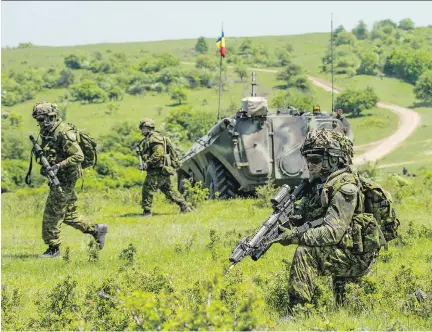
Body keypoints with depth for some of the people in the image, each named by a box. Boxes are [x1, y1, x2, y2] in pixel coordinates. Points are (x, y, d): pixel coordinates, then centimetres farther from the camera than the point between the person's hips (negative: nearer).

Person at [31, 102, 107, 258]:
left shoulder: (64, 133, -19)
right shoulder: (47, 131, 9)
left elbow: (79, 156, -23)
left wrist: (59, 166, -28)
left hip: (65, 178, -9)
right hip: (57, 178, 9)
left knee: (52, 213, -6)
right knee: (68, 214, 15)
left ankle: (53, 248, 3)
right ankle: (96, 230, 24)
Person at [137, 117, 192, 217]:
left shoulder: (154, 138, -13)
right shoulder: (149, 138, 21)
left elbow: (158, 153, -23)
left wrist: (148, 162, -21)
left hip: (157, 171, -11)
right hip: (163, 170, 11)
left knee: (148, 188, -7)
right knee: (169, 189, 15)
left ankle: (147, 211, -4)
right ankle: (184, 206, 16)